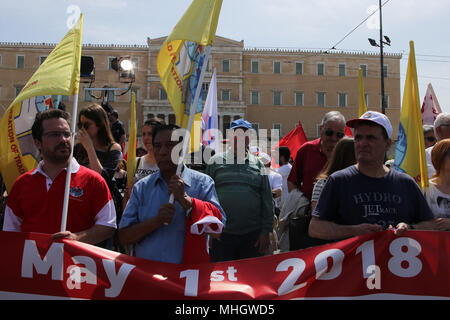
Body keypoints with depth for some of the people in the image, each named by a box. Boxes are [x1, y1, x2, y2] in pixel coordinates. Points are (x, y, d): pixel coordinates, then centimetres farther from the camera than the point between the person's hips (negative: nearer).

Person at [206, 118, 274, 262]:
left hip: (253, 235, 2)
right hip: (221, 235, -1)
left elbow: (267, 201, 9)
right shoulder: (215, 161, 6)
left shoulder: (257, 164, 10)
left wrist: (266, 231, 2)